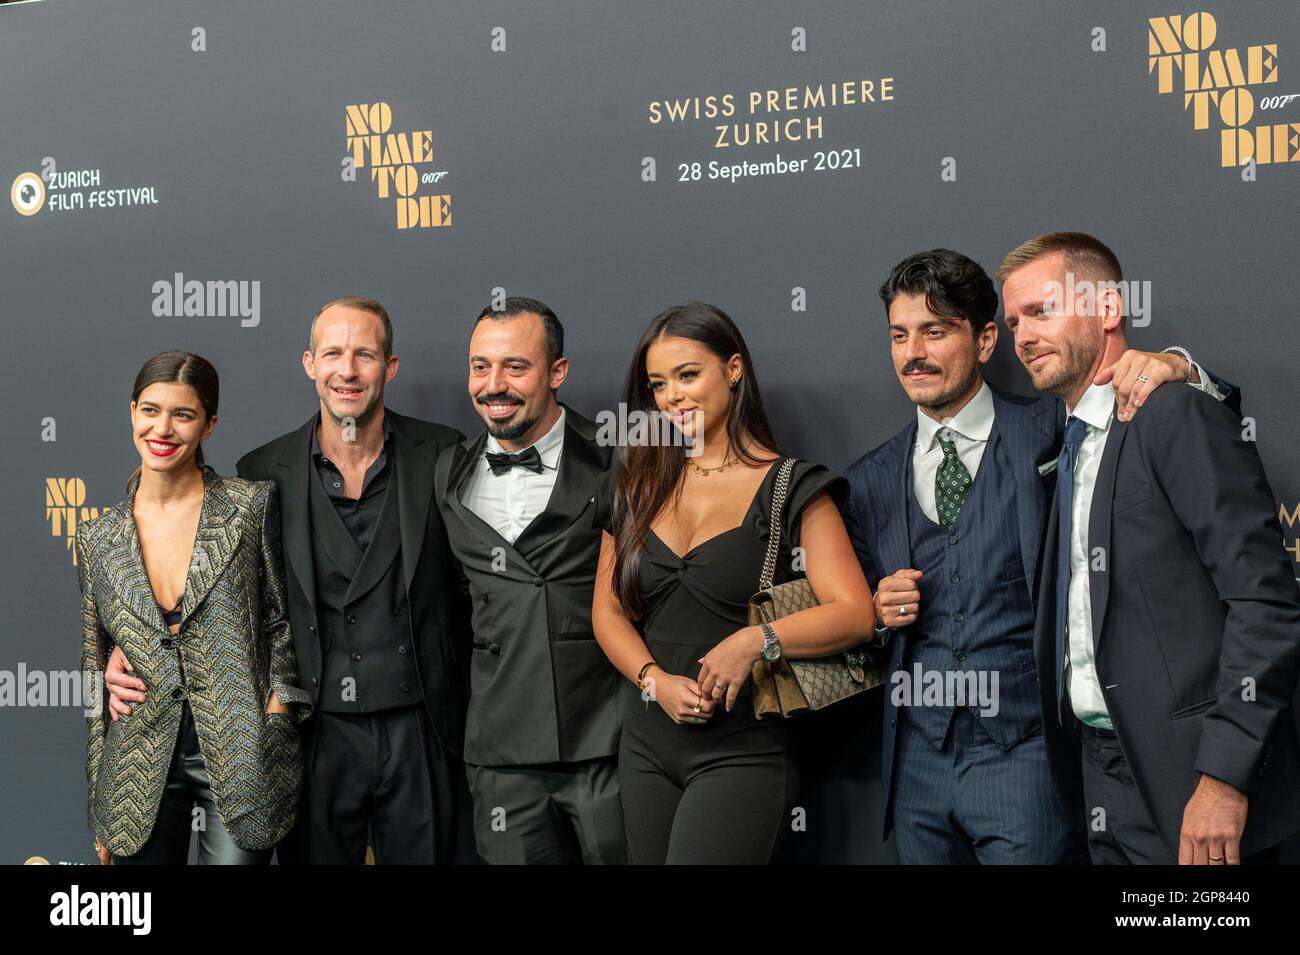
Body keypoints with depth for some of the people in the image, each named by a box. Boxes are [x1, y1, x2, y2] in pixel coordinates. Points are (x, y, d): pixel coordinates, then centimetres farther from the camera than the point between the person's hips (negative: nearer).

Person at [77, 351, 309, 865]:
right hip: (141, 761, 3)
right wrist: (98, 808, 11)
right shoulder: (98, 538, 6)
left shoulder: (252, 505, -3)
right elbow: (94, 671, 11)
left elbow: (280, 624, 4)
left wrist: (276, 716, -9)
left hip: (242, 761, -3)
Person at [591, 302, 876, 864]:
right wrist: (656, 681, -8)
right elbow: (608, 611, 9)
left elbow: (855, 615, -13)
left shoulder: (789, 490, -5)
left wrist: (756, 641, -26)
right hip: (646, 747, 5)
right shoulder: (637, 488, 9)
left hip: (741, 750, -5)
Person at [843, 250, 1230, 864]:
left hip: (1025, 755, -4)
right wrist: (880, 611, -1)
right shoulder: (868, 483, 12)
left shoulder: (1050, 431, 0)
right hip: (917, 761, 4)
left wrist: (1174, 368, -21)